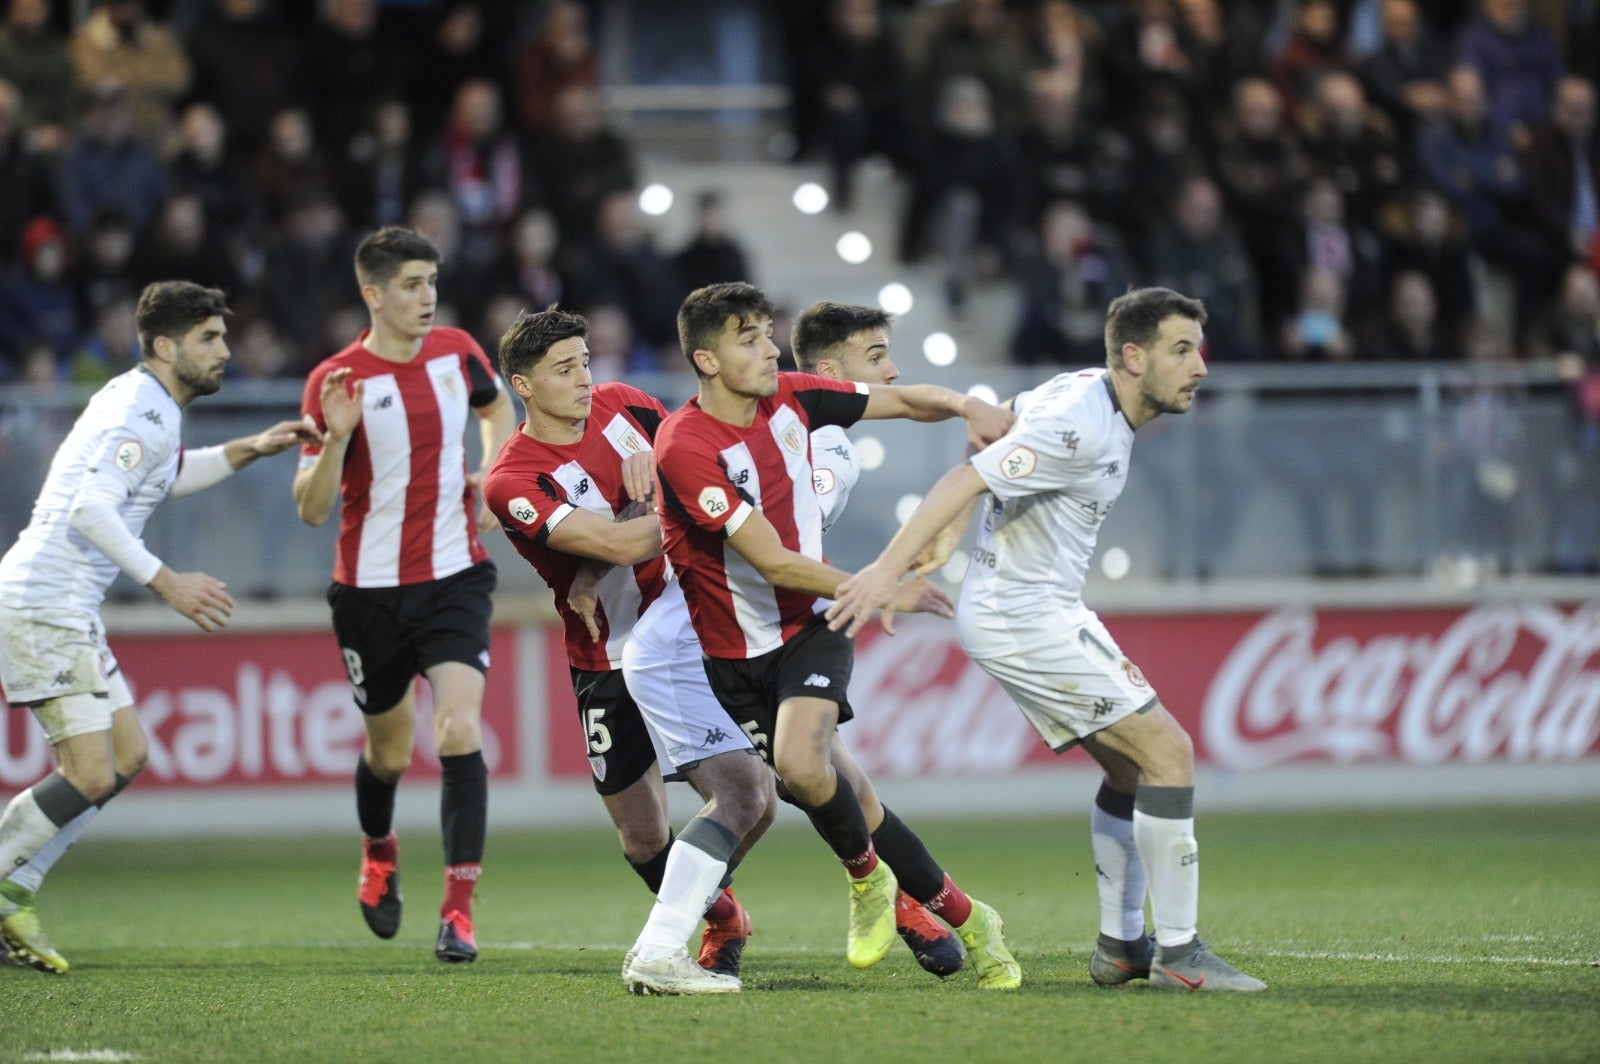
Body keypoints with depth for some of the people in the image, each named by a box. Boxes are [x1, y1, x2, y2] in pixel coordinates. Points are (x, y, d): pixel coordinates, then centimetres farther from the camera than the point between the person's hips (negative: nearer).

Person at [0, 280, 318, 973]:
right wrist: (168, 583, -26)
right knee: (89, 776, -13)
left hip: (65, 610, 11)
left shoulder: (147, 406, 17)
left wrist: (248, 450, 27)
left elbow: (164, 477, 38)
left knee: (127, 753, 13)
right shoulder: (142, 412, -15)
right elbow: (90, 509, -26)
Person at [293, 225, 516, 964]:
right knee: (389, 749, 13)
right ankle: (379, 852, 47)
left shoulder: (456, 352, 0)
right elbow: (311, 508, -13)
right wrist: (335, 437, -30)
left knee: (459, 731, -17)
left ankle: (459, 910, -14)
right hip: (370, 590, -1)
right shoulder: (337, 382, -11)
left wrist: (493, 475, 8)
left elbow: (496, 407, 25)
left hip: (454, 577, 1)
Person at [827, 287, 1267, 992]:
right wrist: (888, 569, -34)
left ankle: (1120, 946, 21)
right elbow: (968, 479, -27)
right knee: (1168, 750, -11)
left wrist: (941, 538, 24)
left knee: (1130, 765, 16)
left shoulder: (1091, 392, 8)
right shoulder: (1080, 427, -23)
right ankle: (1177, 953, -8)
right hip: (1025, 621, -11)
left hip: (1047, 610, 11)